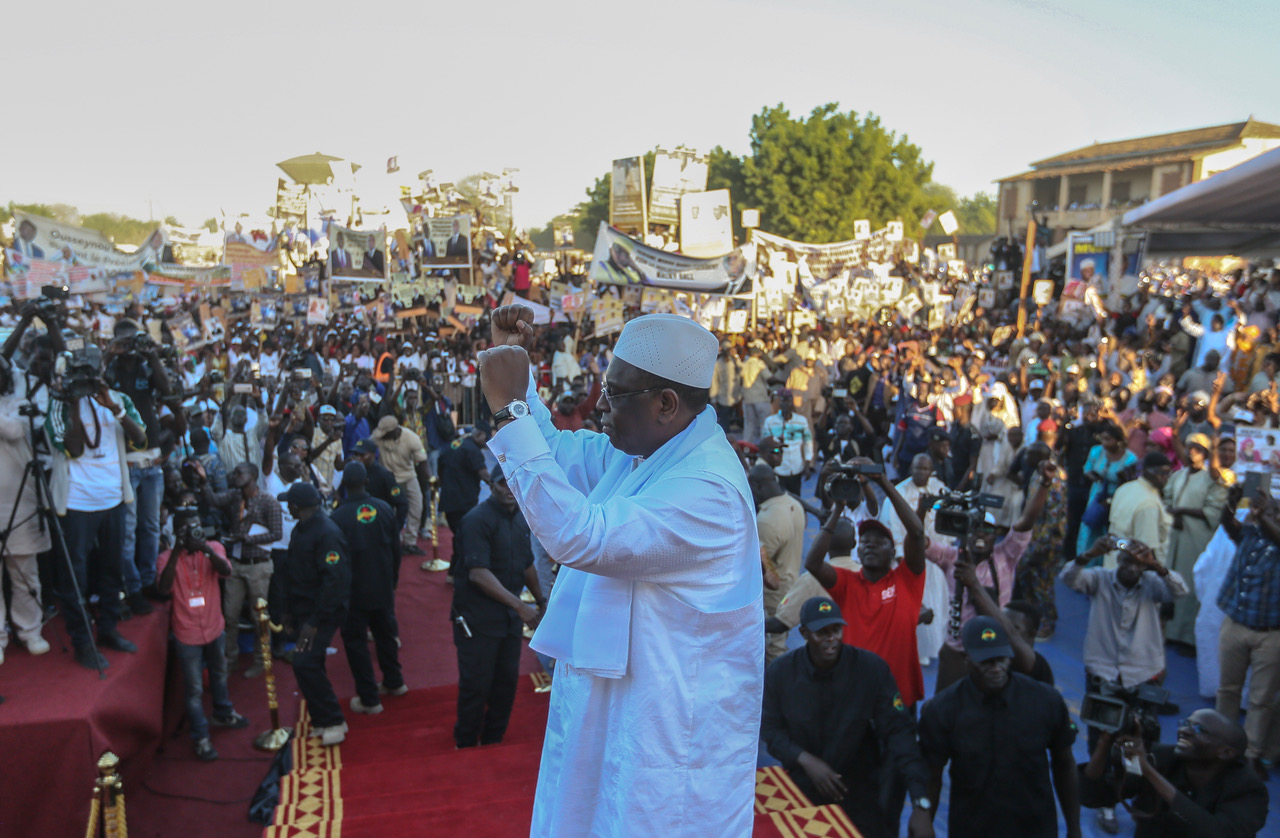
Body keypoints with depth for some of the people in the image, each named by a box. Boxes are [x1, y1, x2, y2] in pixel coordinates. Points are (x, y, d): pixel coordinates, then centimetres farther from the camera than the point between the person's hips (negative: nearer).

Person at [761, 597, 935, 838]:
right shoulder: (779, 673, -11)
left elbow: (899, 730, -20)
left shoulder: (872, 668, -17)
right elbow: (770, 729, -5)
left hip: (861, 792, -1)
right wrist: (806, 761, -22)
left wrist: (921, 804, -26)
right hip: (802, 789, 1)